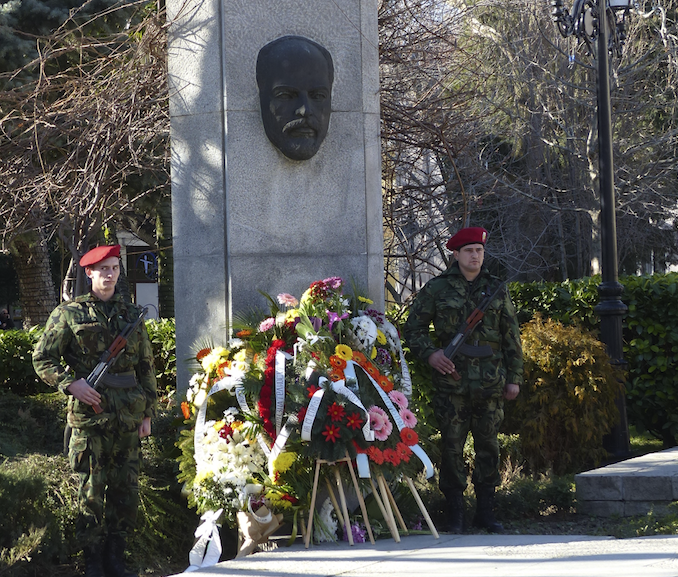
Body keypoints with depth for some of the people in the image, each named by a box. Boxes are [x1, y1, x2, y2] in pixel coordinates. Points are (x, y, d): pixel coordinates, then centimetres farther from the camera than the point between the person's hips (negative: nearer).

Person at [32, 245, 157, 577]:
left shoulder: (132, 315, 13)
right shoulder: (69, 314, 2)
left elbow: (146, 368, 16)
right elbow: (42, 359, 1)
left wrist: (147, 413, 11)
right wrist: (72, 384, -13)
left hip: (128, 418, 4)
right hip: (88, 415, -4)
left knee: (126, 490, 6)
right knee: (91, 490, -2)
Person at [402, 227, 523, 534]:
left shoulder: (496, 290, 11)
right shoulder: (436, 289, 3)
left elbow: (511, 336, 14)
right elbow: (413, 327, 8)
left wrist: (514, 378, 10)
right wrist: (430, 353, -10)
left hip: (490, 382, 2)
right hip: (452, 380, -2)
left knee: (488, 445, 6)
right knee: (452, 447, -2)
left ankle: (486, 511, 15)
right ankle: (455, 512, 6)